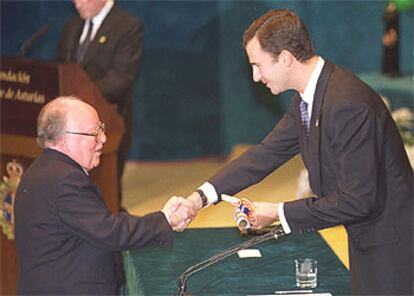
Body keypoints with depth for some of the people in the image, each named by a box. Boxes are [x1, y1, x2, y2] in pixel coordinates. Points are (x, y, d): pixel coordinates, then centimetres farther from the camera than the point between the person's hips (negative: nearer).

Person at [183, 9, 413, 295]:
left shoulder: (348, 105, -29)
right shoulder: (307, 98, 1)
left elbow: (356, 200, -27)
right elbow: (268, 153, 5)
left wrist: (279, 213, -18)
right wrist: (200, 197, -5)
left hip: (390, 245, -9)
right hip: (365, 236, 9)